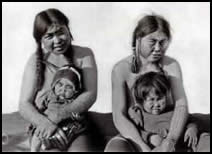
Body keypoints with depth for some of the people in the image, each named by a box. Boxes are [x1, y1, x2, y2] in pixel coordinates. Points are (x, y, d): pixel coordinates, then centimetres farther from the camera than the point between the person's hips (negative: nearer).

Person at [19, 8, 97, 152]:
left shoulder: (84, 54, 2)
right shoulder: (36, 61, 3)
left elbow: (90, 94, -9)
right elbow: (24, 104, -1)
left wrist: (57, 115, -22)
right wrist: (47, 122, -21)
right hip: (44, 129, 1)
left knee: (79, 149, -29)